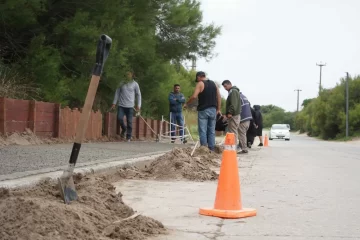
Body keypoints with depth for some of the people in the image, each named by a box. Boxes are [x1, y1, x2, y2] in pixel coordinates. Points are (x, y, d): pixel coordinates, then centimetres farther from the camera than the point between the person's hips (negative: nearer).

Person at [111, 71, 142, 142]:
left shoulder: (135, 84, 3)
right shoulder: (122, 83, 8)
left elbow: (138, 95, 6)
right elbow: (117, 93, 13)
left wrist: (138, 105, -1)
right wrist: (114, 103, 8)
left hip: (130, 106, -2)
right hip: (121, 105, 2)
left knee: (129, 122, -2)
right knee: (120, 118, -11)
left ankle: (128, 137, 9)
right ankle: (123, 129, 20)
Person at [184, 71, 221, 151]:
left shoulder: (200, 84, -3)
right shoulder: (213, 84, 14)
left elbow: (194, 96, -14)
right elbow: (219, 97, 11)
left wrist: (187, 103, 0)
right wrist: (218, 109, 13)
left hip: (203, 110, -5)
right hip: (213, 110, 5)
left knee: (203, 130, -2)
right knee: (211, 131, 8)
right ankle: (211, 149, 7)